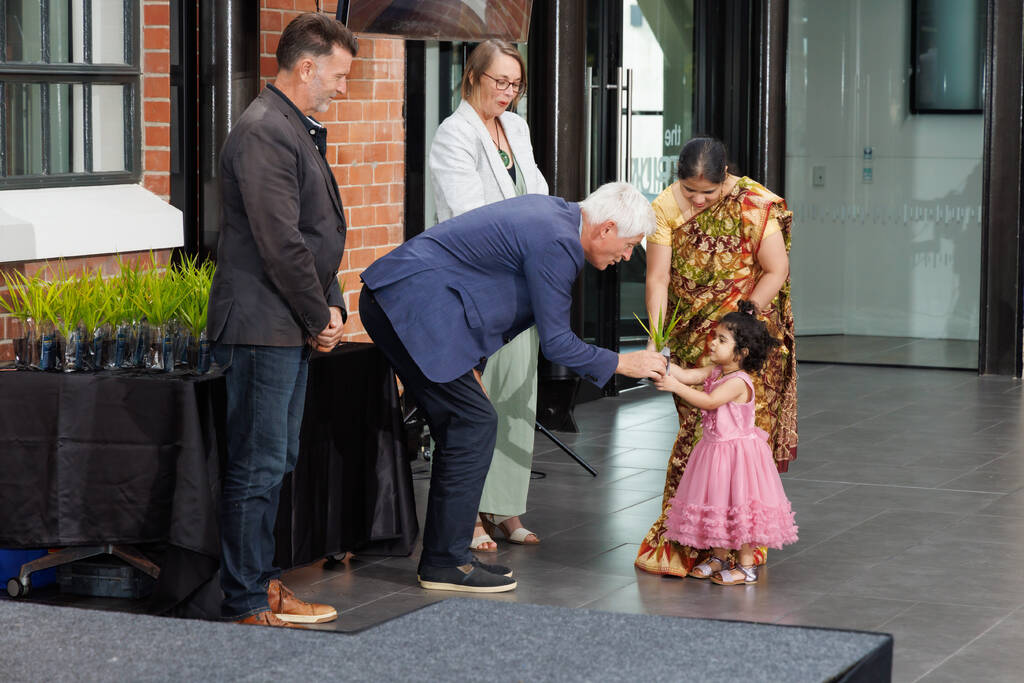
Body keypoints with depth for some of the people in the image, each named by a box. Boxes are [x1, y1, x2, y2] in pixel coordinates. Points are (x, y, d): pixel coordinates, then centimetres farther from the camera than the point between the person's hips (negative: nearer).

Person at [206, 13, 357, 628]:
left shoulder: (300, 131, 17)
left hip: (292, 328, 10)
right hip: (262, 328, -10)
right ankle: (247, 606, -1)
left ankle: (262, 583, 23)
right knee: (258, 467, -6)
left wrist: (332, 305, 8)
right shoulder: (264, 133, -17)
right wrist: (321, 319, -12)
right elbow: (280, 244, -21)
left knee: (275, 462, 15)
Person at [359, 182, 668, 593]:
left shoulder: (553, 212, 14)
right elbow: (555, 342, -12)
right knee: (474, 423, -8)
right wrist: (623, 364, -1)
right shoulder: (556, 240, -17)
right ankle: (446, 563, -2)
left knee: (462, 426, 11)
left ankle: (446, 555, 15)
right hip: (412, 307, -11)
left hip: (396, 298, 11)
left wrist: (473, 363, 23)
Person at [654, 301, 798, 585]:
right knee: (717, 505, 16)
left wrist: (675, 386, -33)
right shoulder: (715, 372, 4)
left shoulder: (738, 381, -22)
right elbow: (687, 375, -2)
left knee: (739, 506, -1)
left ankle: (746, 566, 9)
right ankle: (719, 558, 29)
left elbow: (708, 401, -30)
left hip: (737, 451, -9)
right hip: (715, 448, 9)